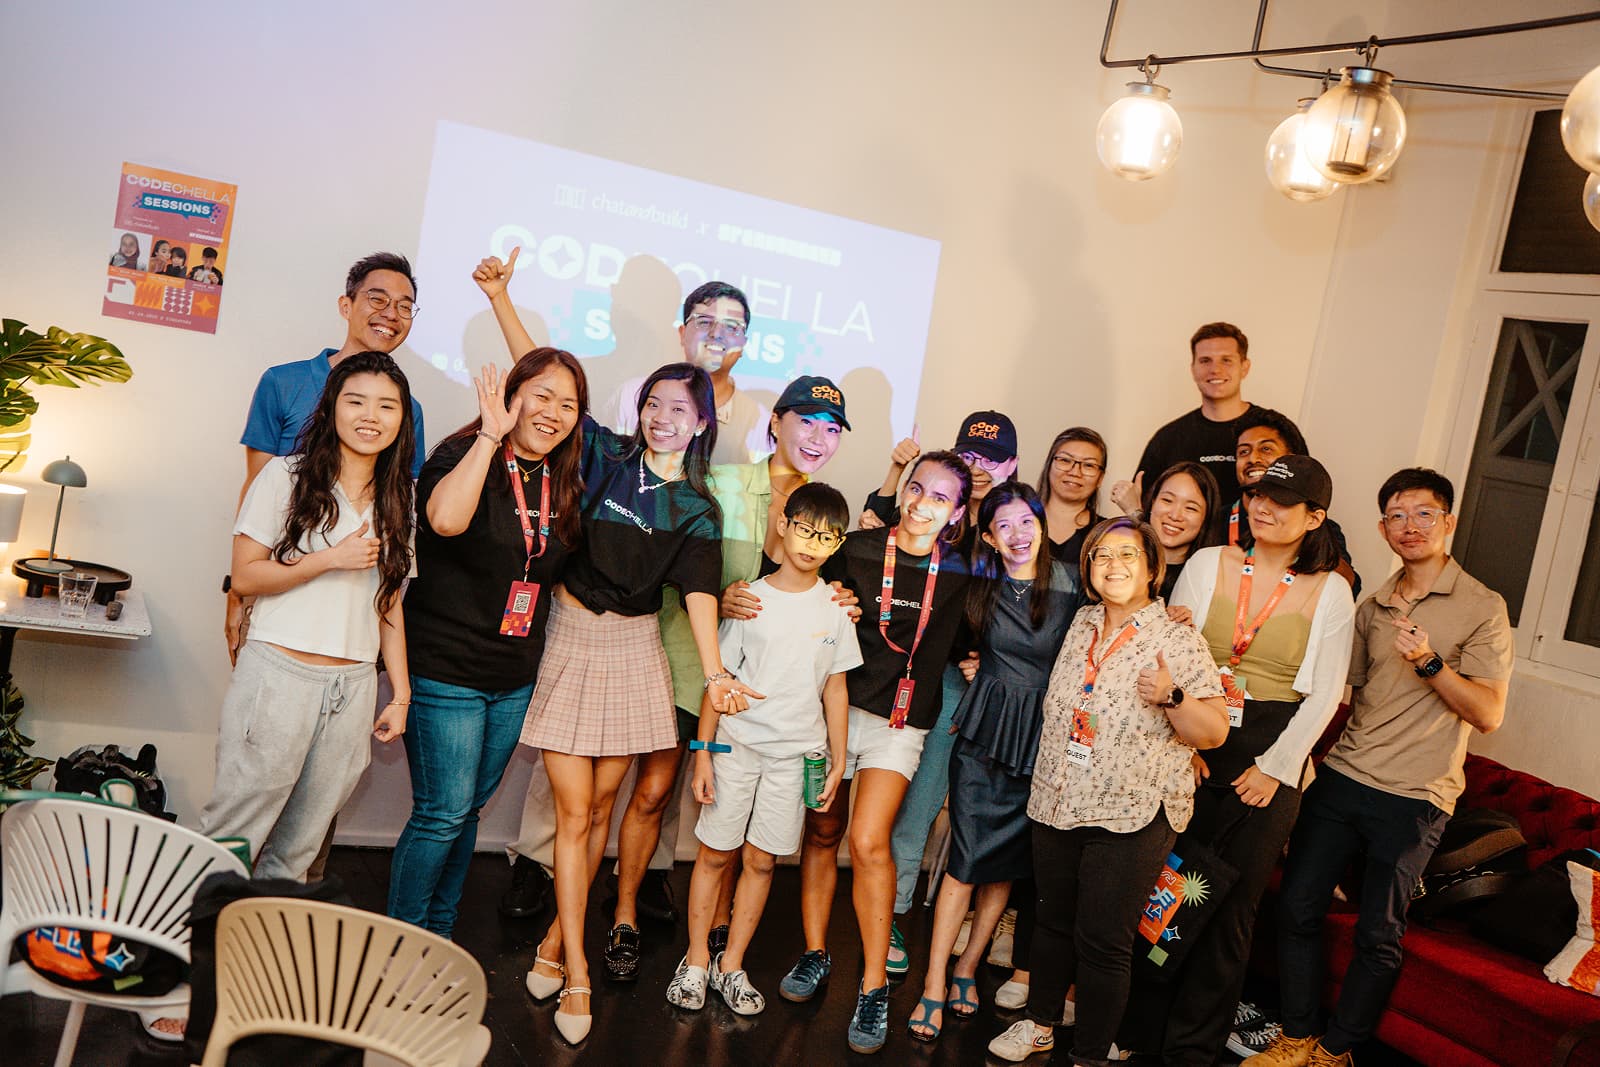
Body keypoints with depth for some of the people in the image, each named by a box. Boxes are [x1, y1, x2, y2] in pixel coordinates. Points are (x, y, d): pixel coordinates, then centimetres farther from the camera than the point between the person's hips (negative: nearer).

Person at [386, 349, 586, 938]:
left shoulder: (563, 484, 8)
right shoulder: (463, 457, -12)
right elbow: (445, 519, -35)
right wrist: (490, 436, -28)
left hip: (515, 678, 6)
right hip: (445, 671, -6)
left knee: (467, 808, 17)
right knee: (443, 812, -1)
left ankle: (438, 930, 32)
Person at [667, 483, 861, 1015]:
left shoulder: (835, 606, 2)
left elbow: (835, 687, 7)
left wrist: (837, 760, 6)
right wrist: (702, 752, -4)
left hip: (796, 751, 1)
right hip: (737, 743, -1)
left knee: (761, 860, 7)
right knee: (716, 852, 6)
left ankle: (731, 965, 21)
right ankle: (696, 961, 21)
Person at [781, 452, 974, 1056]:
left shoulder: (957, 575, 1)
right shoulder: (859, 549, -3)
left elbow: (955, 643, 15)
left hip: (901, 721, -1)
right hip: (837, 705, 1)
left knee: (869, 842, -13)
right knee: (822, 832, 9)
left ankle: (874, 985, 1)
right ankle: (815, 954, 28)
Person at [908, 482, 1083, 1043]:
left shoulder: (1071, 586, -4)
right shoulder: (978, 587, 1)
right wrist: (968, 665, 2)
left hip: (1042, 741, 0)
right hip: (985, 733, 0)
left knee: (1007, 861, 10)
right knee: (966, 860, -1)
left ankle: (967, 966, 27)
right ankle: (934, 984, 8)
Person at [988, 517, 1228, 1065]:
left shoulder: (1179, 641, -8)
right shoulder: (1081, 622, 8)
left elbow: (1214, 733, -9)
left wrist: (1171, 697, -26)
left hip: (1130, 815, -5)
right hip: (1057, 802, 5)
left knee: (1102, 940, 1)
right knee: (1053, 919, 17)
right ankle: (1039, 1023, 36)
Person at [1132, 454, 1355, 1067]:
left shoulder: (1329, 592, 0)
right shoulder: (1207, 563, 3)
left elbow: (1323, 696, 0)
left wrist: (1273, 766, -7)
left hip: (1270, 764, -1)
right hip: (1192, 752, 1)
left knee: (1231, 906, 7)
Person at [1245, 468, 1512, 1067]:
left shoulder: (1482, 608, -4)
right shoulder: (1373, 607, 12)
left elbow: (1489, 714, -10)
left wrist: (1430, 662, -23)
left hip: (1414, 797, -5)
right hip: (1342, 776, 5)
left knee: (1378, 935, 4)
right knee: (1297, 905, 3)